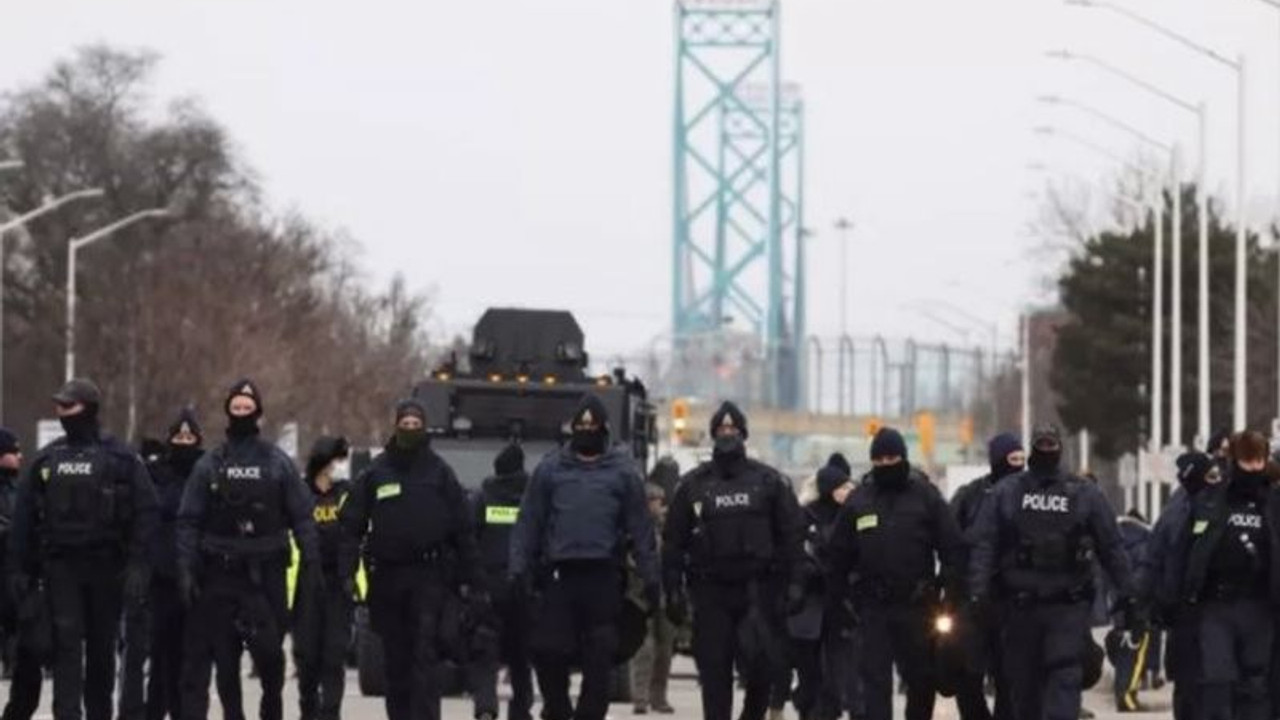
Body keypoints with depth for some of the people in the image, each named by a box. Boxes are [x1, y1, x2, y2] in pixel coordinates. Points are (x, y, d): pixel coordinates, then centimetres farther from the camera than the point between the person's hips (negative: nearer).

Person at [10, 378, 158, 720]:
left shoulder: (119, 458, 0)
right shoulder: (46, 459, 10)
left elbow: (144, 511, -5)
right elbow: (24, 515, 10)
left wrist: (137, 564, -13)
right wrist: (21, 566, 3)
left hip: (105, 564, -2)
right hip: (60, 565, 2)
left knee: (102, 647, 7)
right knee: (66, 642, -9)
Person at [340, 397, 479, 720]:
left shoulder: (439, 472, 4)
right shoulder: (376, 472, 7)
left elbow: (462, 527, 4)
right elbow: (351, 522, 5)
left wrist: (467, 578, 0)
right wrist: (348, 569, -5)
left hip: (429, 575, -2)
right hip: (387, 574, 2)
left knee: (425, 653, -11)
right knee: (395, 656, 8)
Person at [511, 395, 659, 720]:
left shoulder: (623, 471, 8)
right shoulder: (550, 469, 10)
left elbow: (640, 528, 6)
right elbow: (529, 522, 8)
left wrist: (649, 577, 0)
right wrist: (520, 567, -2)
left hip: (604, 577, -1)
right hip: (559, 575, 1)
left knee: (599, 657, 0)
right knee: (547, 648, -2)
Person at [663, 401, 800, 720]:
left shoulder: (769, 481, 8)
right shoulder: (693, 484, 10)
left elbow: (790, 534, 5)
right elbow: (673, 540, 8)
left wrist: (793, 583, -4)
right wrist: (673, 589, 1)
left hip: (758, 587, -1)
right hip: (711, 591, 1)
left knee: (763, 664, -7)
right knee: (714, 669, 0)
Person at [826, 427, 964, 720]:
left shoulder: (925, 496, 1)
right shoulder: (858, 502, 6)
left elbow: (953, 549, 0)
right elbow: (838, 556, 11)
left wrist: (950, 595, -6)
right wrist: (839, 600, 5)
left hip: (917, 606, -1)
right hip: (873, 607, 1)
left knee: (922, 679, 10)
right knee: (875, 679, -4)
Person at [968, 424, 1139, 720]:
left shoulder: (1085, 493, 6)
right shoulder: (1007, 493, 7)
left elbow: (1111, 548, 8)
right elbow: (983, 545, 1)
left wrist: (1127, 598, 5)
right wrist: (978, 593, -11)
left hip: (1068, 606, -2)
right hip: (1021, 606, 2)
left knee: (1065, 677, -14)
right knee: (1023, 684, 8)